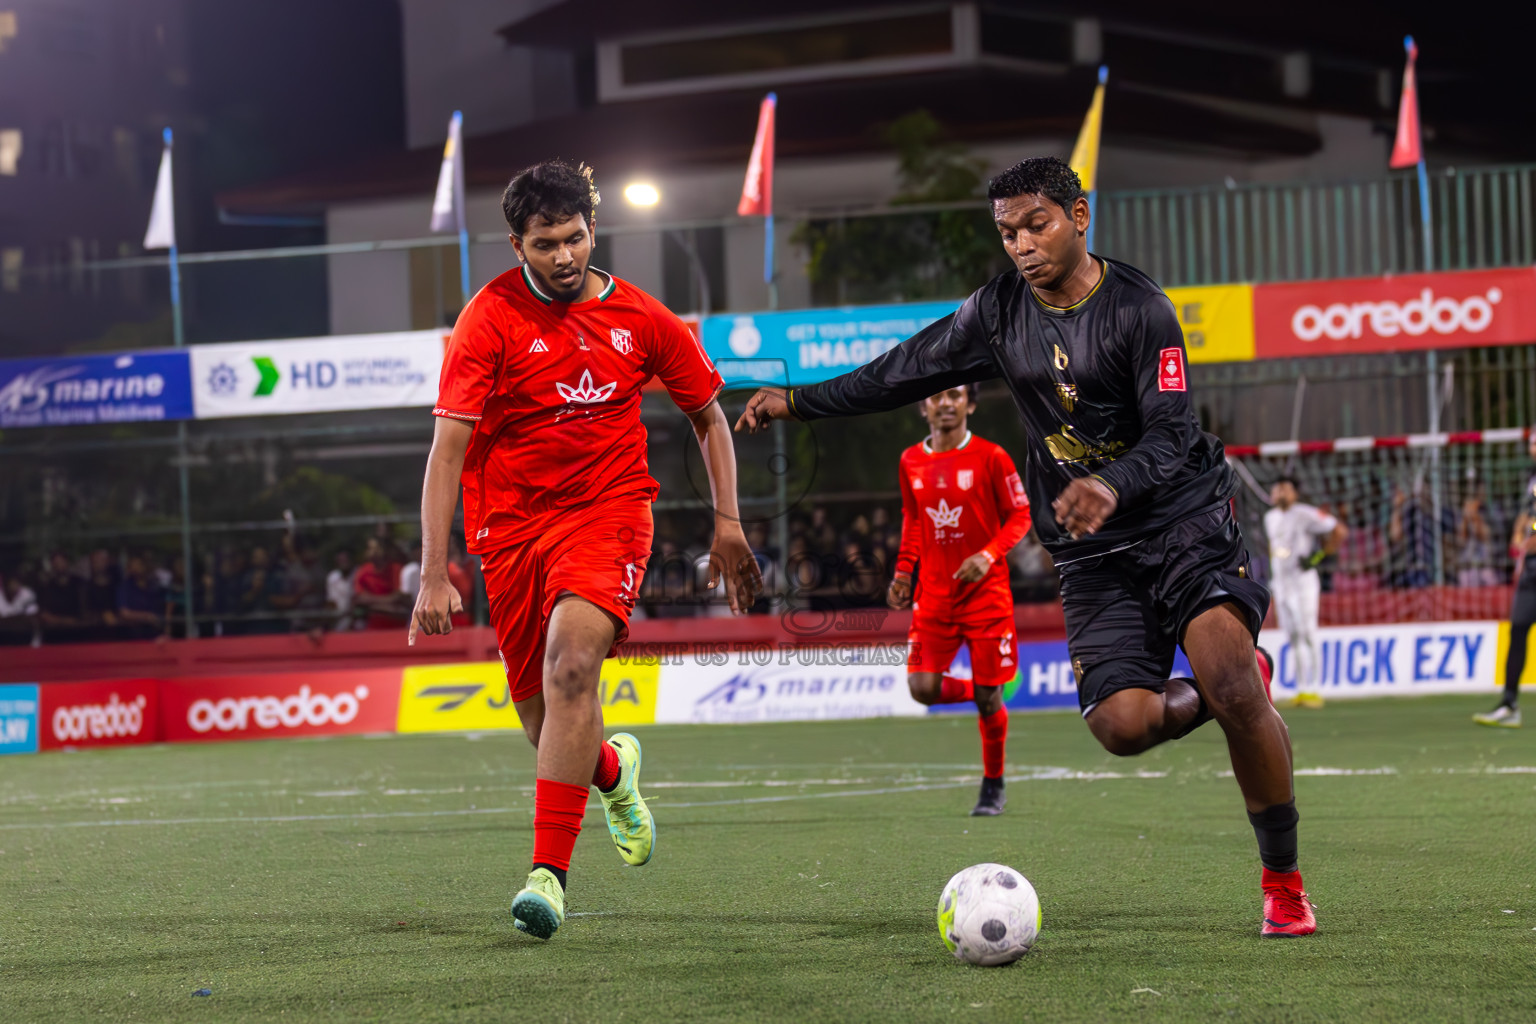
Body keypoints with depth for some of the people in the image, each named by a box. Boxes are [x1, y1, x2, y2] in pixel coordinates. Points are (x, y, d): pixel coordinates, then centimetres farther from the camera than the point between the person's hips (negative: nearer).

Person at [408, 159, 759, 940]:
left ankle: (549, 873, -27)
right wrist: (434, 575, -21)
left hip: (608, 511, -1)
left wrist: (728, 520, 6)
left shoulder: (639, 318, 0)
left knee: (571, 665, -27)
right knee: (546, 725, 6)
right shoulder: (490, 320, -8)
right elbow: (447, 447, -13)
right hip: (513, 525, 1)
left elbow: (707, 414, 15)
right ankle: (613, 769, 45)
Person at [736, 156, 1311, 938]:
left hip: (1184, 523, -4)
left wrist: (1114, 484, -39)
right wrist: (798, 401, 13)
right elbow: (909, 370, 16)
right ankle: (1234, 694, 17)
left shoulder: (1137, 309, -11)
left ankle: (1283, 882, -10)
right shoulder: (1000, 311, 5)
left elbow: (1170, 434, -19)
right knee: (1121, 723, -17)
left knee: (1232, 685, -26)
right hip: (1093, 553, 4)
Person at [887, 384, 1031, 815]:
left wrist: (989, 555, -18)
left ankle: (993, 785, 18)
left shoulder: (990, 457, -6)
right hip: (933, 593, 3)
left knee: (988, 695, -2)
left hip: (986, 591, -3)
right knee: (923, 689, -10)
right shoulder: (910, 462, 6)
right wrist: (904, 572, 8)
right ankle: (983, 696, 24)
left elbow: (1020, 515, -2)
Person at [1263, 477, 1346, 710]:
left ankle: (1312, 689, -12)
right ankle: (1301, 690, 9)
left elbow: (1339, 531, -10)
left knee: (1308, 635, -11)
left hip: (1303, 581, -7)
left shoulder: (1304, 514, -9)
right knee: (1293, 638, 7)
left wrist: (1320, 555, -13)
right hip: (1281, 584, 7)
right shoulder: (1270, 518, 14)